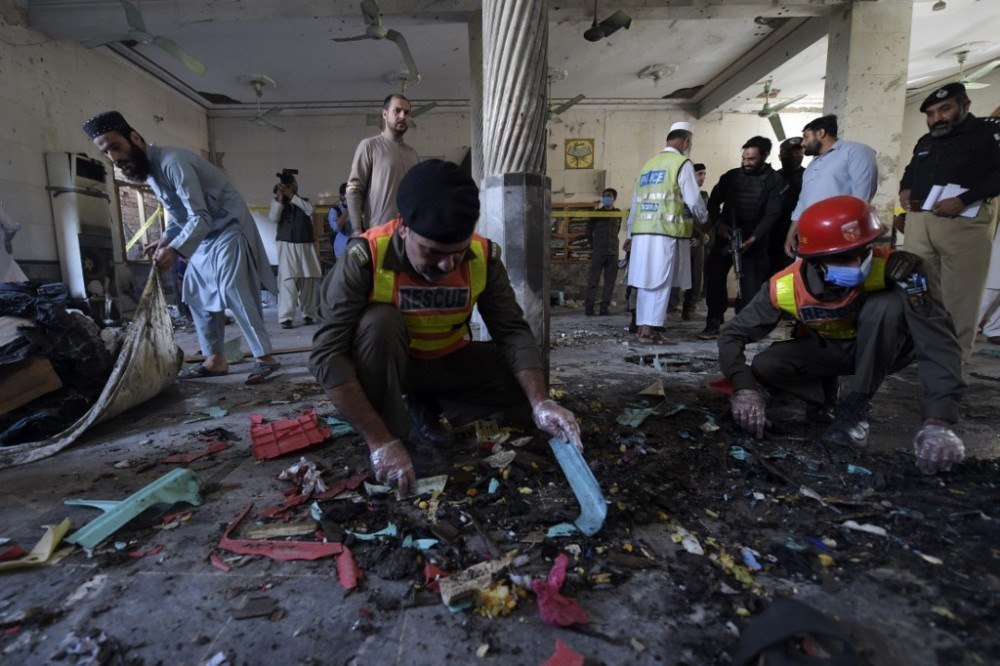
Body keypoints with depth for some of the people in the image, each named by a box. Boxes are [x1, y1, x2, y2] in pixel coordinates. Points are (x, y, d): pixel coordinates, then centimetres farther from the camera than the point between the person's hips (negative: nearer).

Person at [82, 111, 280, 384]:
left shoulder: (172, 162, -23)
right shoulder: (146, 169, 7)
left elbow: (200, 217, -31)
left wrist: (175, 250, -43)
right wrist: (165, 240, 1)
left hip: (228, 228, -10)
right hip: (205, 234, 10)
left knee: (233, 292, -18)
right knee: (198, 293, 8)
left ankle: (265, 357, -12)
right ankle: (215, 359, 14)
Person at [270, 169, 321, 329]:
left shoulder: (303, 200, 14)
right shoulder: (277, 201, 9)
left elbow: (309, 209, -9)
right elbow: (273, 218, -8)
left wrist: (291, 196, -10)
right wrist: (280, 197, -9)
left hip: (306, 245, 3)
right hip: (287, 245, -2)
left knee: (308, 281, 3)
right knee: (288, 281, -12)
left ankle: (309, 314, 14)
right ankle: (286, 317, -12)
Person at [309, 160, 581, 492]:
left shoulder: (484, 256, -19)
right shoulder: (366, 256, -29)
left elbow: (513, 331, -17)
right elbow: (328, 353, -31)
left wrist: (540, 402, -33)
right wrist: (380, 441, -37)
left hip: (448, 360, 4)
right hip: (385, 363, -3)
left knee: (526, 385, -13)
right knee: (380, 321, -34)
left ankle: (425, 405, 5)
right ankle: (392, 432, -15)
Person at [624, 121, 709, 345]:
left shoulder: (648, 164, 19)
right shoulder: (682, 163, -1)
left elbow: (635, 203, 20)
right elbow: (694, 200, -4)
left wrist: (630, 234, 25)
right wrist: (704, 219, 17)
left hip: (642, 232, 7)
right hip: (666, 233, -6)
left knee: (645, 283, 9)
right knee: (659, 283, -4)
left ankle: (642, 327, 12)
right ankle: (648, 331, -5)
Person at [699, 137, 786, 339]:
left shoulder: (775, 181, -2)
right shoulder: (731, 176, 7)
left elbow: (772, 215, -10)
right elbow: (713, 202, 7)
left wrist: (752, 239, -22)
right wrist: (718, 223, -12)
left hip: (754, 240, -2)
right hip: (726, 236, 2)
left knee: (751, 285, -6)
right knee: (713, 274, -9)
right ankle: (713, 323, -2)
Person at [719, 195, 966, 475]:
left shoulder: (894, 268, -32)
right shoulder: (784, 287, -28)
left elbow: (938, 340, -37)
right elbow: (732, 335, -22)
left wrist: (938, 421, -47)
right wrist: (745, 388, -38)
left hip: (881, 350, -1)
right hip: (825, 349, 1)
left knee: (887, 305, -33)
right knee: (764, 367, -24)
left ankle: (856, 409, -18)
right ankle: (825, 397, 8)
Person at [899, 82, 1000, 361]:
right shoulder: (925, 142, 24)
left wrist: (963, 201, -18)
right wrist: (904, 190, 13)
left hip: (964, 223, -5)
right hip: (918, 221, 5)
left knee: (959, 295, -4)